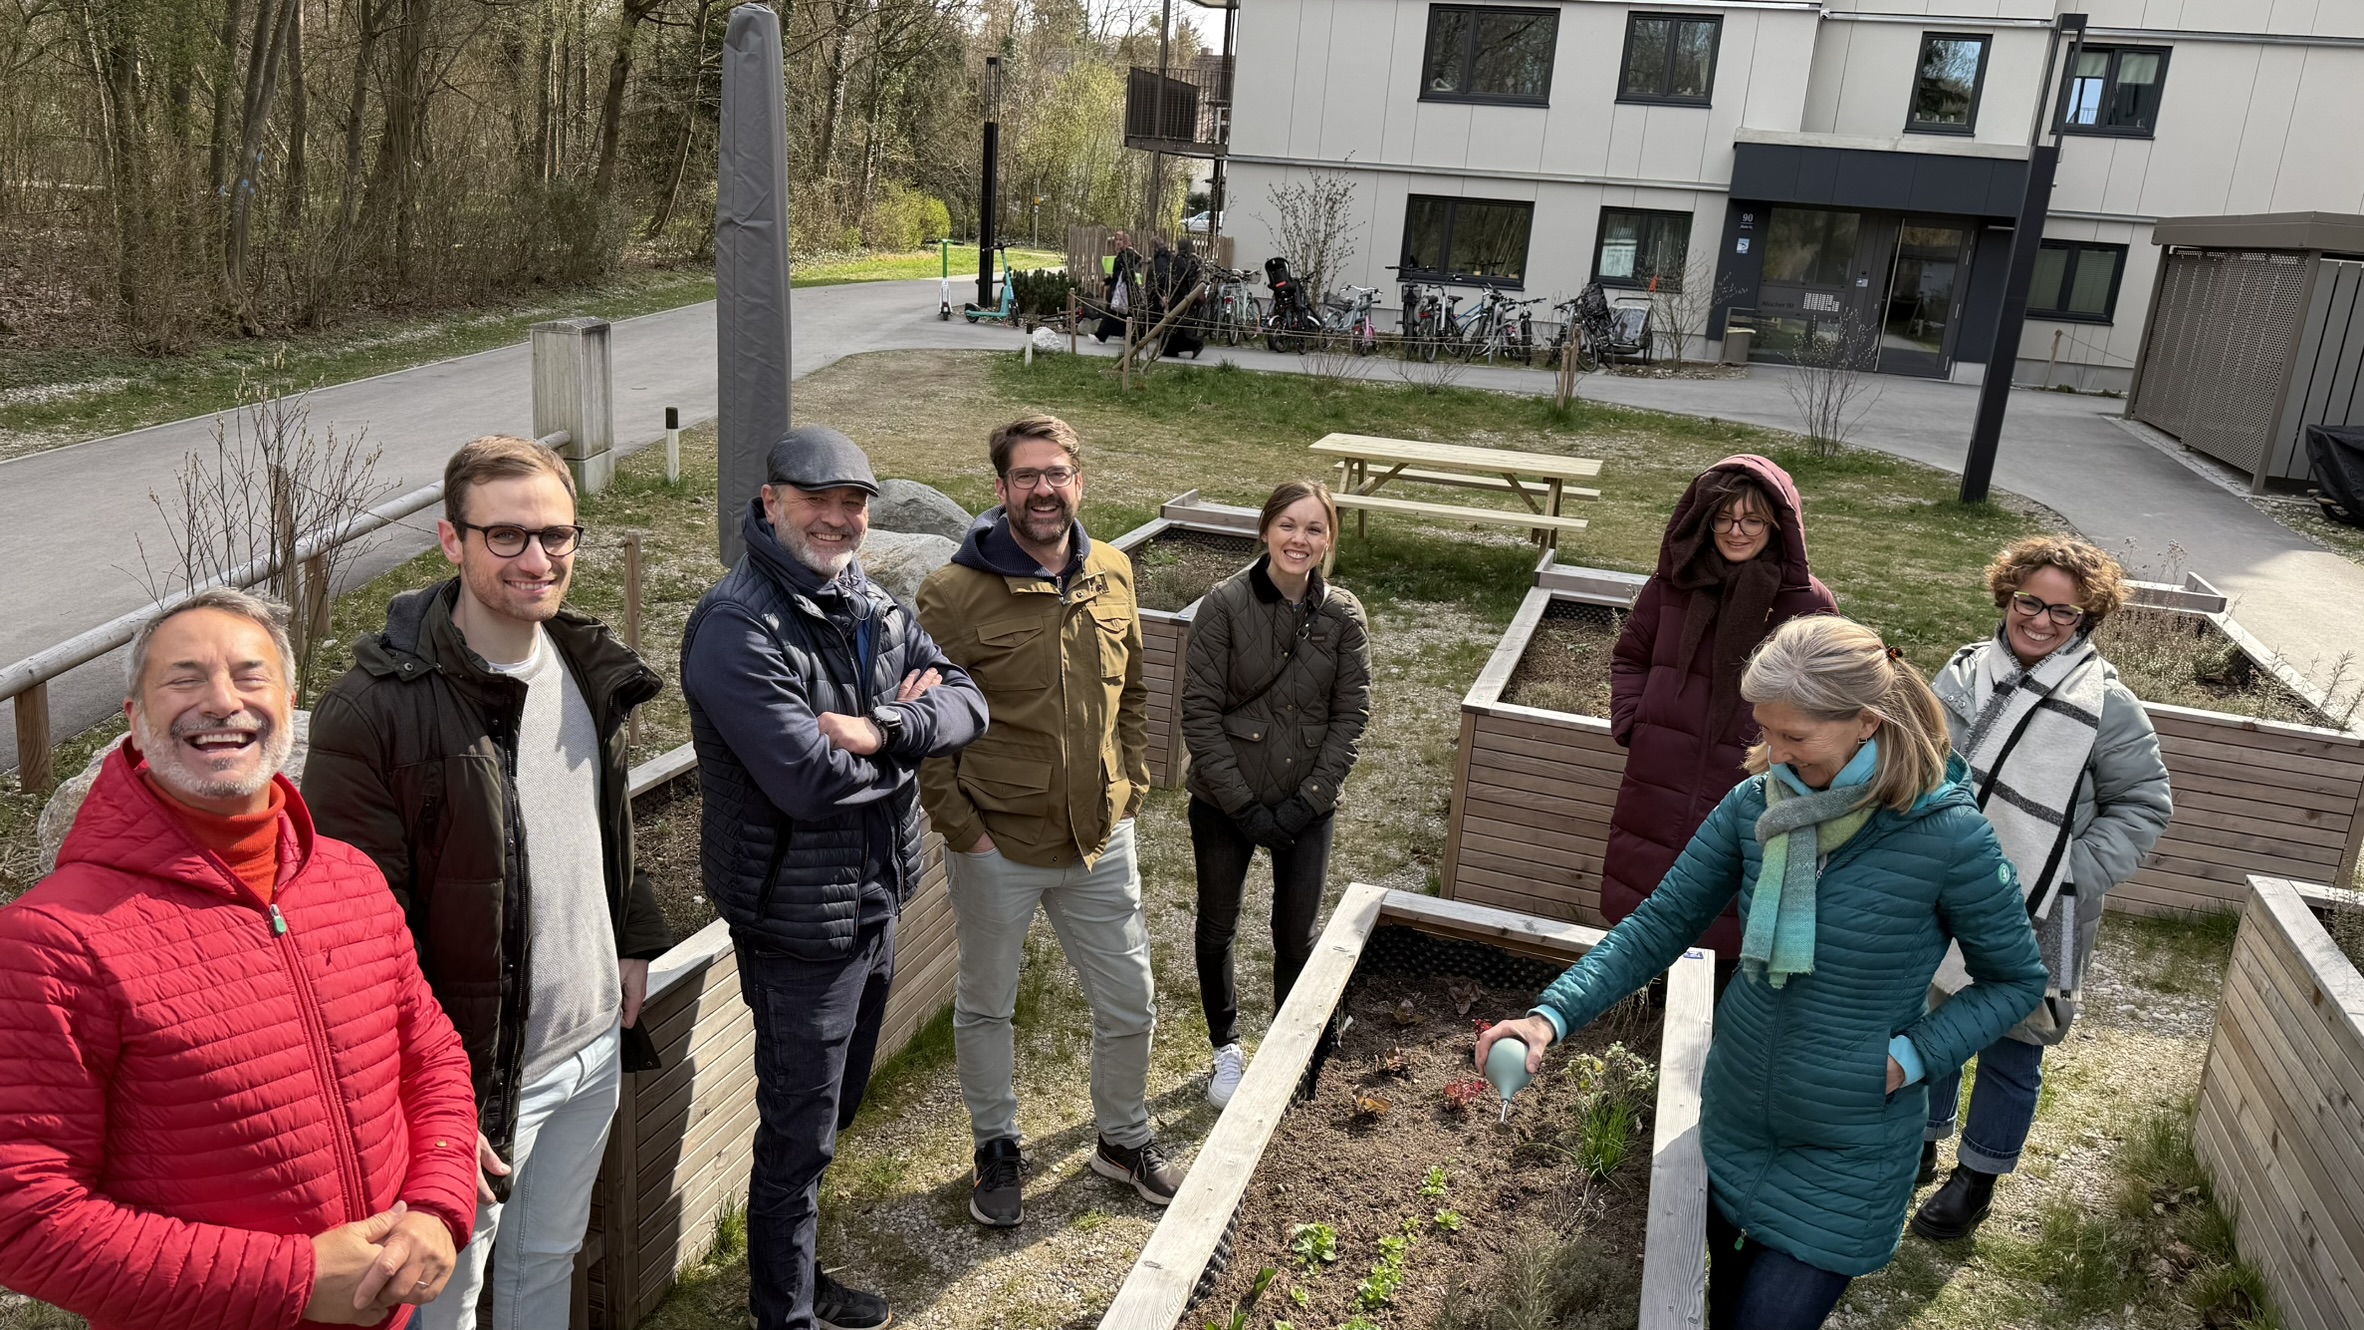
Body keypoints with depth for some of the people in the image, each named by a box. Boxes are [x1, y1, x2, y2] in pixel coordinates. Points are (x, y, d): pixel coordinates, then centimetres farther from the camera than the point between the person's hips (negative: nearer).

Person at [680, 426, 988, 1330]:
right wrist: (912, 727, -14)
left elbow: (967, 704, -4)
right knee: (798, 1135, 8)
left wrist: (882, 730, -23)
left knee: (831, 1115, 24)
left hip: (875, 902, 8)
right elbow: (811, 781, -30)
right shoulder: (738, 628, -21)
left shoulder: (872, 606, 4)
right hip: (799, 922, -8)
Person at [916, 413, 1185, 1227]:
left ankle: (1124, 1139, 41)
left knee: (1130, 1005, 16)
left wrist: (1131, 786, 6)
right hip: (997, 848, -4)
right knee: (985, 1007, 16)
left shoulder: (1113, 575, 0)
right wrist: (961, 827, -13)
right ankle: (996, 1149, 40)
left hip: (1102, 840, 4)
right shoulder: (954, 593, -15)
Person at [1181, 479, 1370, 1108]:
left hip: (1307, 807, 1)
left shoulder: (1344, 617, -7)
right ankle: (1226, 1047, 37)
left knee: (1296, 937, 9)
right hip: (1224, 802, -1)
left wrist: (1305, 802, -11)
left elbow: (1350, 717, -4)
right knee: (1217, 928, 14)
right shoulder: (1225, 604, -14)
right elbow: (1200, 711, -13)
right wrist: (1243, 804, -14)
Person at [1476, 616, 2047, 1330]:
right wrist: (1553, 1015, -20)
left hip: (1847, 1156, -4)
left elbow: (2017, 977, -6)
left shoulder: (1946, 834, -21)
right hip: (1734, 1125, 4)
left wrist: (1909, 1057, -19)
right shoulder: (1756, 803, -11)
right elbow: (1659, 925, -7)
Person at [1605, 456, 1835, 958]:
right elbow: (1630, 656, 14)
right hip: (1658, 785, 3)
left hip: (1746, 793, -3)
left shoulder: (1808, 604, -7)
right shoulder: (1673, 583, 2)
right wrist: (1630, 721, 1)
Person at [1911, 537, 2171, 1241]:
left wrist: (2069, 878, -14)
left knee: (2011, 1051, 12)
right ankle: (1921, 1142, 43)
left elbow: (2143, 806, -6)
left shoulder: (2107, 704, -14)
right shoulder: (1965, 671, -3)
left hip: (2037, 920, -4)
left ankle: (1978, 1176, 33)